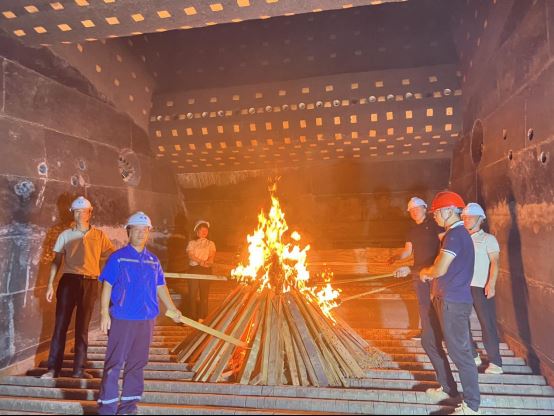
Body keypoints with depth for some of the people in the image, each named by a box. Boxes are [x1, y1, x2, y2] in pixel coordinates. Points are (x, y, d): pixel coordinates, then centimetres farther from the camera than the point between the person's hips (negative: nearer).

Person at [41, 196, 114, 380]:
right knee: (61, 324, -1)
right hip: (69, 281, 0)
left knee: (82, 327, 7)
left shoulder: (99, 236, 6)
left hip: (90, 283, 0)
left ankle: (78, 369, 14)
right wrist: (50, 285, 0)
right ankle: (53, 368, 7)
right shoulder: (65, 235, 7)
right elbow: (57, 261, 6)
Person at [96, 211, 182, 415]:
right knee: (114, 363, 1)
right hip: (121, 318, -4)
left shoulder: (153, 260, 11)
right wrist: (104, 313, -9)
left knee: (137, 363, 12)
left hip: (146, 320, 4)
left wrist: (172, 309, 9)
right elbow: (107, 286, -3)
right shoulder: (118, 257, -2)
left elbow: (160, 287, 15)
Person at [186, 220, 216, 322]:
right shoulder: (191, 243, 10)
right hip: (193, 269, 0)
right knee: (192, 292, -1)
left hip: (206, 270, 0)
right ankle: (192, 316, 7)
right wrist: (201, 261, -19)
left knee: (204, 293, 1)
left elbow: (211, 257, -3)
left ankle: (201, 316, 13)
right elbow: (190, 255, -5)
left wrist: (207, 262, -24)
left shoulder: (210, 243, 10)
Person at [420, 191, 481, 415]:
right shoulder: (455, 233, 15)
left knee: (459, 353, -1)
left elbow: (439, 270, -22)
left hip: (453, 303, -10)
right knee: (431, 344, 18)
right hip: (445, 300, 10)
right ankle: (447, 388, 33)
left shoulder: (455, 235, -17)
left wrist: (425, 272, -2)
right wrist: (429, 272, 6)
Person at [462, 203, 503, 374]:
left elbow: (494, 262, -9)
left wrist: (491, 284, -20)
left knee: (487, 324, -1)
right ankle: (472, 355, 24)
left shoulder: (488, 239, -2)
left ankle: (495, 362, 8)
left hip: (481, 288, -5)